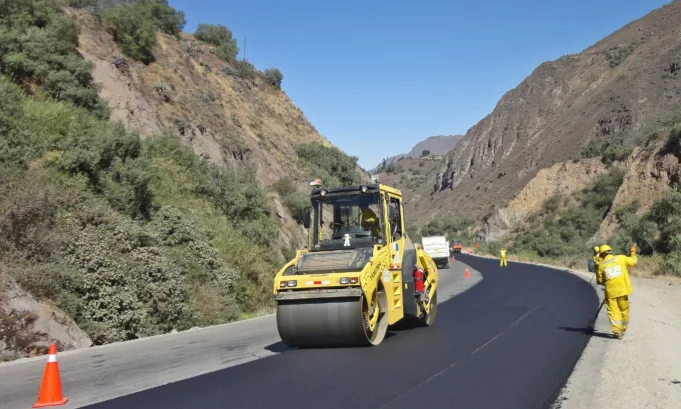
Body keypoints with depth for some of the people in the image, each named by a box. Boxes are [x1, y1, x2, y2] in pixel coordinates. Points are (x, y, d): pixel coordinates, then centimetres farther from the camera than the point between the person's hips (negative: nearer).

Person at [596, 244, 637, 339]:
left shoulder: (601, 265, 1)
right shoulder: (621, 258, -1)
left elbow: (599, 281, 6)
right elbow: (633, 261, 12)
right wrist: (633, 253, 28)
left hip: (610, 291, -1)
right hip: (622, 289, 1)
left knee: (613, 311, 4)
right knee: (624, 310, 17)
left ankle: (617, 331, -5)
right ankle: (623, 329, 28)